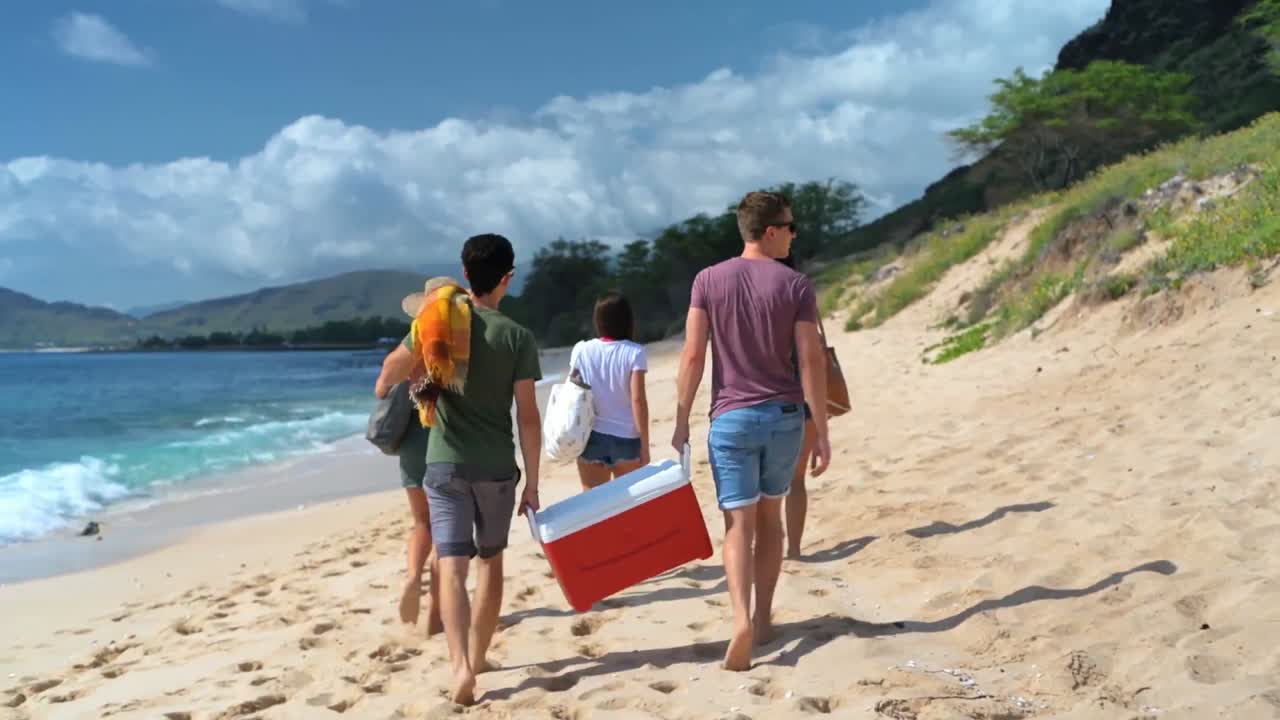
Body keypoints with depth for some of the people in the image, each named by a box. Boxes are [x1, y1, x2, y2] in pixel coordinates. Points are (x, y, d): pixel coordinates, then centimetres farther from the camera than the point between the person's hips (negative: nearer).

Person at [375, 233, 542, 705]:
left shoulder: (434, 322, 1)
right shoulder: (516, 336, -8)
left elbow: (393, 374, 18)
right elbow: (528, 416, -8)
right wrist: (532, 484, -1)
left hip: (445, 463, 1)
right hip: (498, 467, -1)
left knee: (453, 565, -3)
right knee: (490, 559, 16)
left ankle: (460, 665, -20)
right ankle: (477, 657, 27)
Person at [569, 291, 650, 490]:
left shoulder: (581, 350, 1)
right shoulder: (634, 353, -6)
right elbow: (637, 400, -10)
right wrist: (644, 445, -5)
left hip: (591, 437, 2)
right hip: (626, 439, -2)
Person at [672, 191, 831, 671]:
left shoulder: (708, 280, -1)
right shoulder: (796, 285, -3)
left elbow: (692, 357, -4)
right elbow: (811, 362, -6)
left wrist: (681, 422, 2)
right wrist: (821, 433, -1)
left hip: (731, 417, -1)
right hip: (784, 415, 1)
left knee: (739, 523, -2)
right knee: (770, 516, 16)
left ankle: (742, 619, -21)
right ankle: (764, 619, 23)